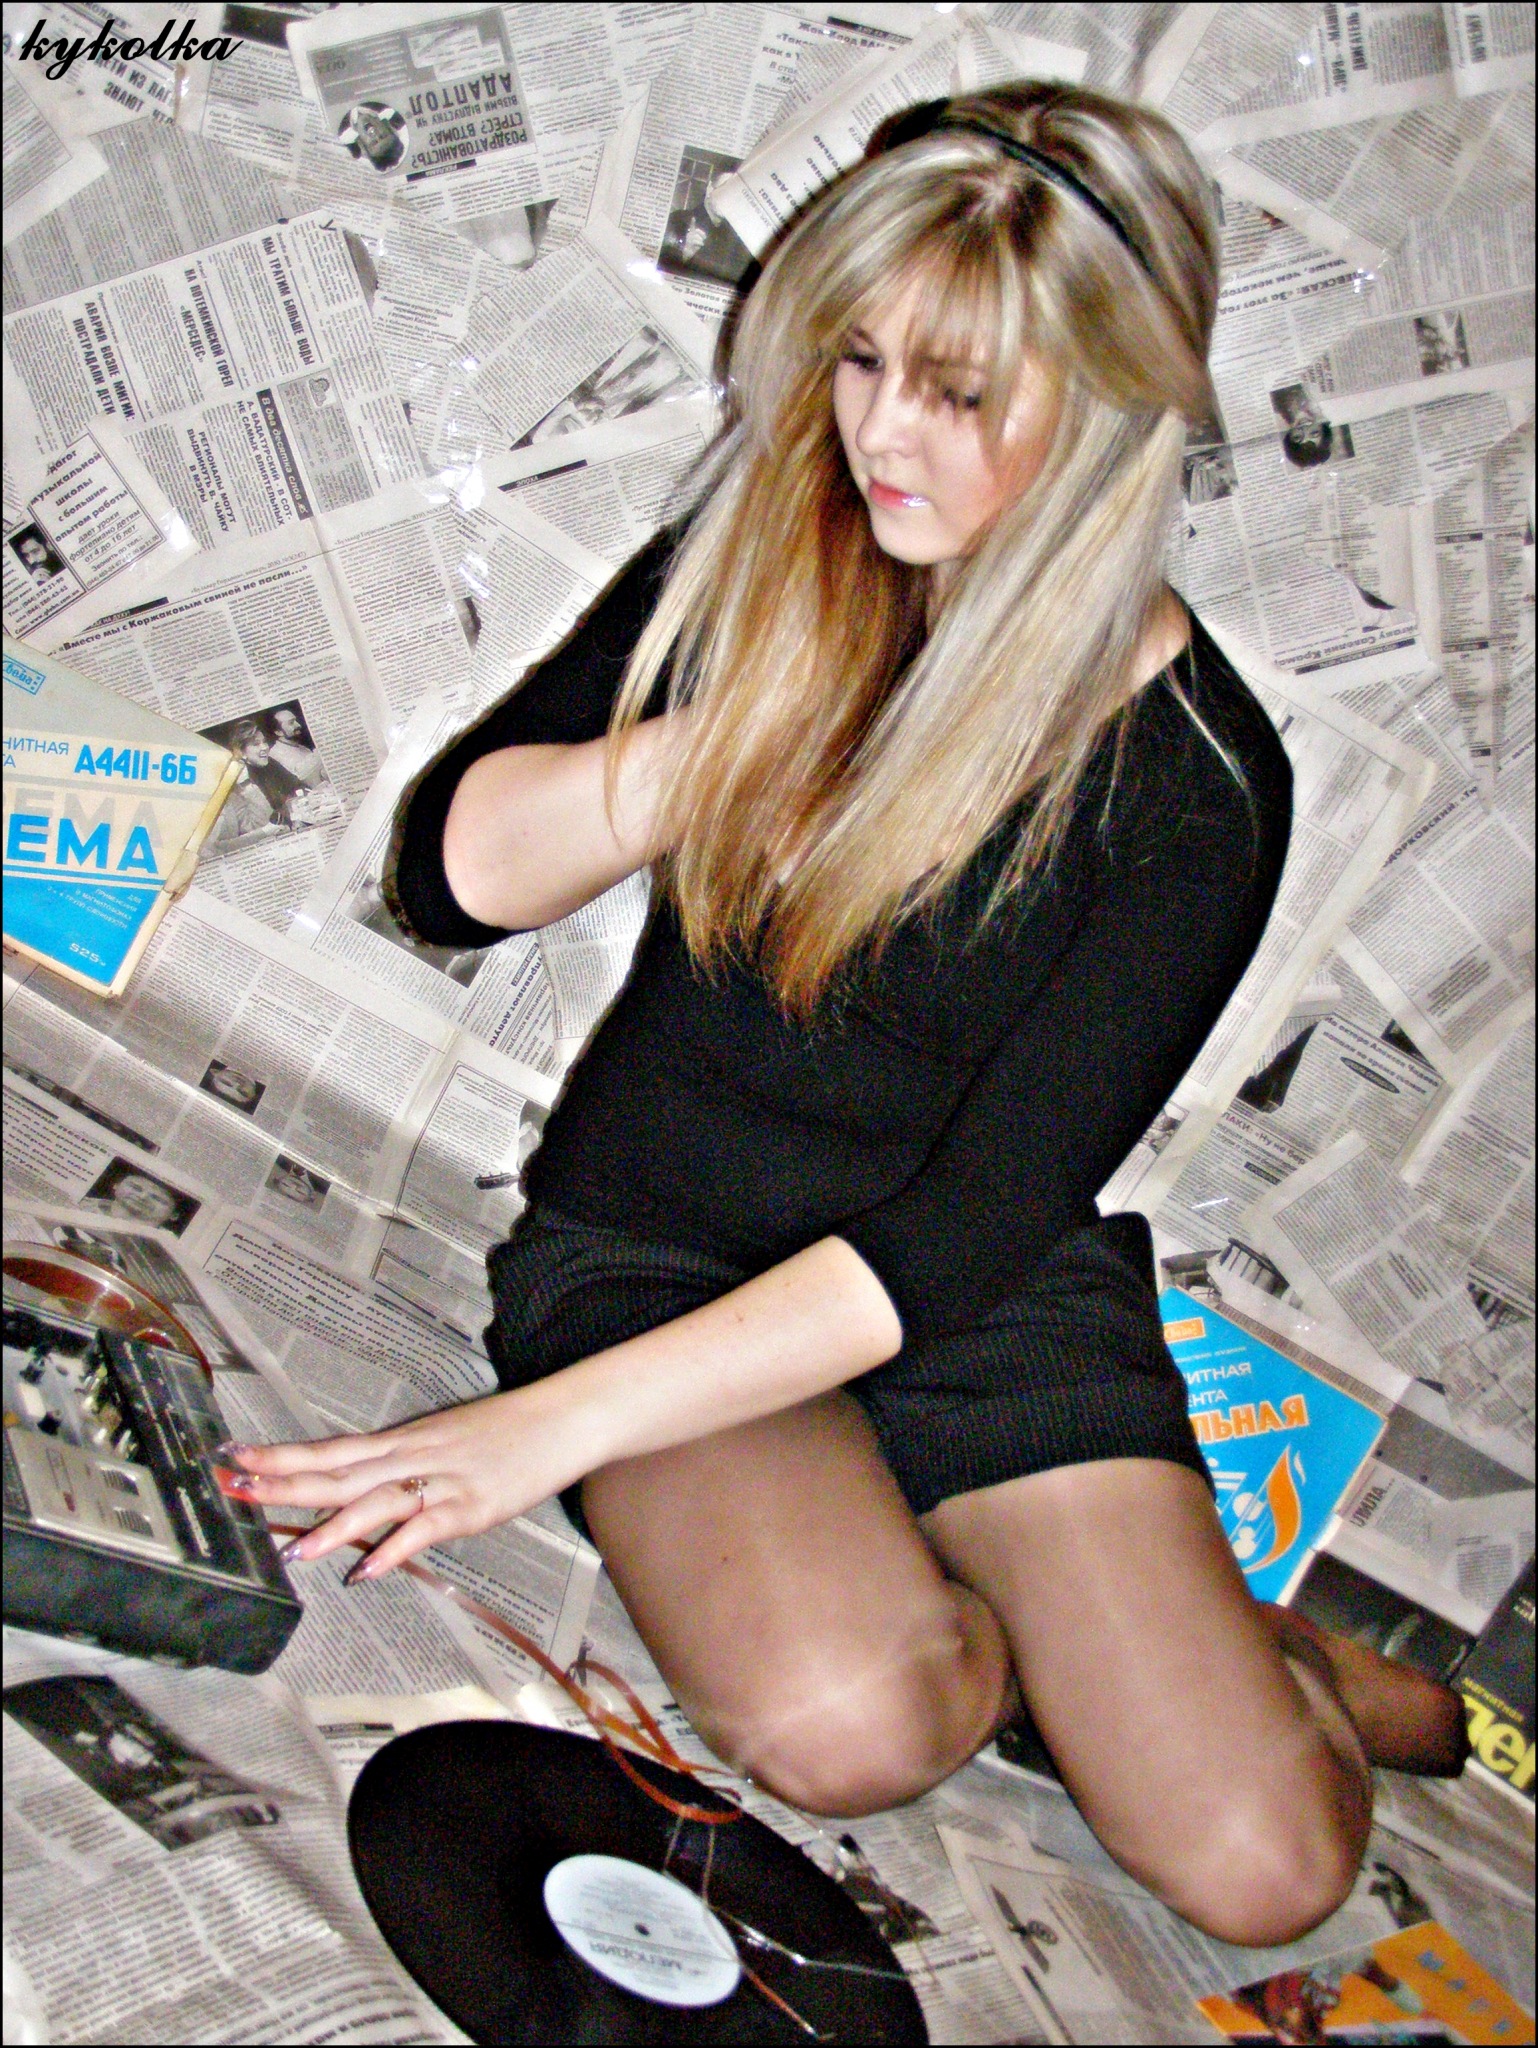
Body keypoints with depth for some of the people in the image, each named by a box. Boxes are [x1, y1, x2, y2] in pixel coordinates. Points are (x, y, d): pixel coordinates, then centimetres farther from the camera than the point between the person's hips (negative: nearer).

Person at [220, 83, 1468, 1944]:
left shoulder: (1193, 776, -13)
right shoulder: (750, 571, -2)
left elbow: (982, 1216, -18)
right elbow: (451, 876, -6)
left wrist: (561, 1423, -23)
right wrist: (765, 711, -21)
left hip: (999, 1303, -1)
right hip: (653, 1239, 2)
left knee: (1261, 1872, -12)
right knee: (840, 1722, -27)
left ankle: (1306, 1668, 22)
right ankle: (1016, 1640, 7)